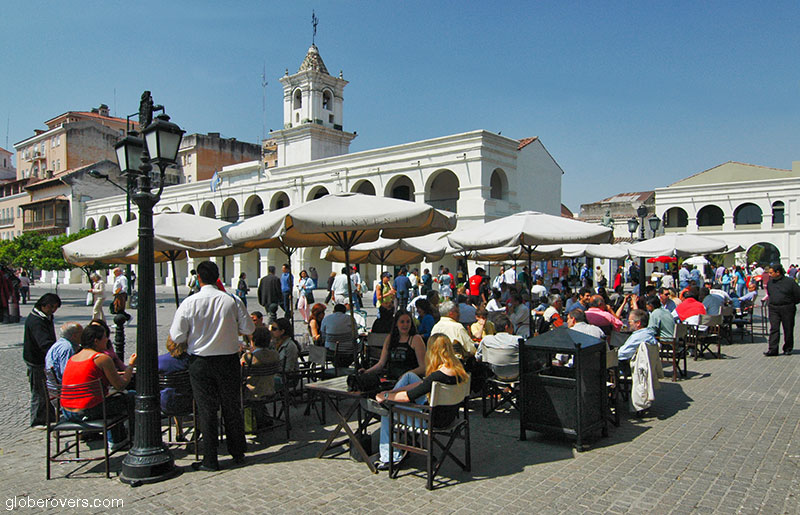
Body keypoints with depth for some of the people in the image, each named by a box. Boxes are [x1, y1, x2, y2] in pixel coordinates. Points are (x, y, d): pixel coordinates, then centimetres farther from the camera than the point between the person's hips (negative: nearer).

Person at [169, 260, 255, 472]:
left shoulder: (189, 303, -12)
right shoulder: (232, 300, -8)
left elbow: (177, 337, -10)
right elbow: (249, 329, -3)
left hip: (200, 362, -1)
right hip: (229, 358, 2)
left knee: (206, 409, 8)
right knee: (232, 407, 14)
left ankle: (210, 460, 14)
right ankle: (238, 453, 26)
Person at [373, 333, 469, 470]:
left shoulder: (438, 376, -31)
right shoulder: (457, 368, -5)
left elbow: (408, 396, -23)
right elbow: (423, 385, 5)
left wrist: (386, 396, -4)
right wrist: (391, 393, 7)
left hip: (434, 420, -8)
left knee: (387, 411, 7)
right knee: (409, 376, 13)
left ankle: (390, 458, 19)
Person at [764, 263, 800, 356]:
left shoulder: (789, 282, -8)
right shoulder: (770, 282, 8)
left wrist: (790, 303, 4)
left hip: (787, 309, -3)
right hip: (773, 309, 3)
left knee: (788, 330, 7)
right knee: (774, 329, -5)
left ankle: (788, 348, 22)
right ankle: (772, 349, -8)